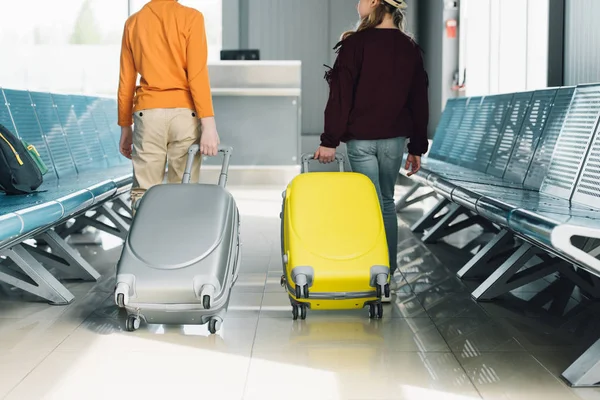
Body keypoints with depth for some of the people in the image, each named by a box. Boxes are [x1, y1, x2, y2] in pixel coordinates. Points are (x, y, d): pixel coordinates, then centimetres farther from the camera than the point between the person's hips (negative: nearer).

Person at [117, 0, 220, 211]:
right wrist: (209, 124, -12)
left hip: (147, 114, 3)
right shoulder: (191, 17, -2)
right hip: (184, 113, -2)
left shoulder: (133, 22, 9)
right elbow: (197, 75, -10)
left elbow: (126, 82, 11)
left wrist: (125, 128, 18)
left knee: (143, 192, 2)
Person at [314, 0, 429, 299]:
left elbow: (341, 95, -13)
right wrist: (417, 147, 14)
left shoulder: (355, 44, -11)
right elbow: (419, 100, 8)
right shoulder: (409, 48, 4)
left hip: (361, 139, -4)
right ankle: (389, 274, 21)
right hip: (395, 138, 4)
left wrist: (329, 140, -8)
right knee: (387, 202, 16)